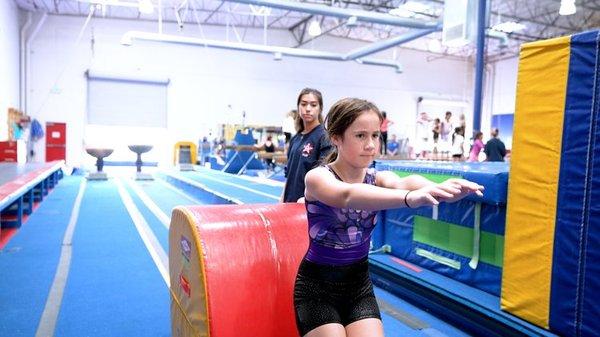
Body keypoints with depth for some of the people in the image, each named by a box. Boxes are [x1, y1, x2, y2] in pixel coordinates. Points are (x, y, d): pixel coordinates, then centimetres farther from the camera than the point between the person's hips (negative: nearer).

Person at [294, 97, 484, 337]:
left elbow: (401, 183, -28)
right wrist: (410, 197, -58)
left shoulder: (377, 178, -5)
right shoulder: (317, 177, -18)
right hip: (316, 286, -4)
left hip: (360, 285, 4)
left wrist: (438, 188, -51)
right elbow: (348, 196, -41)